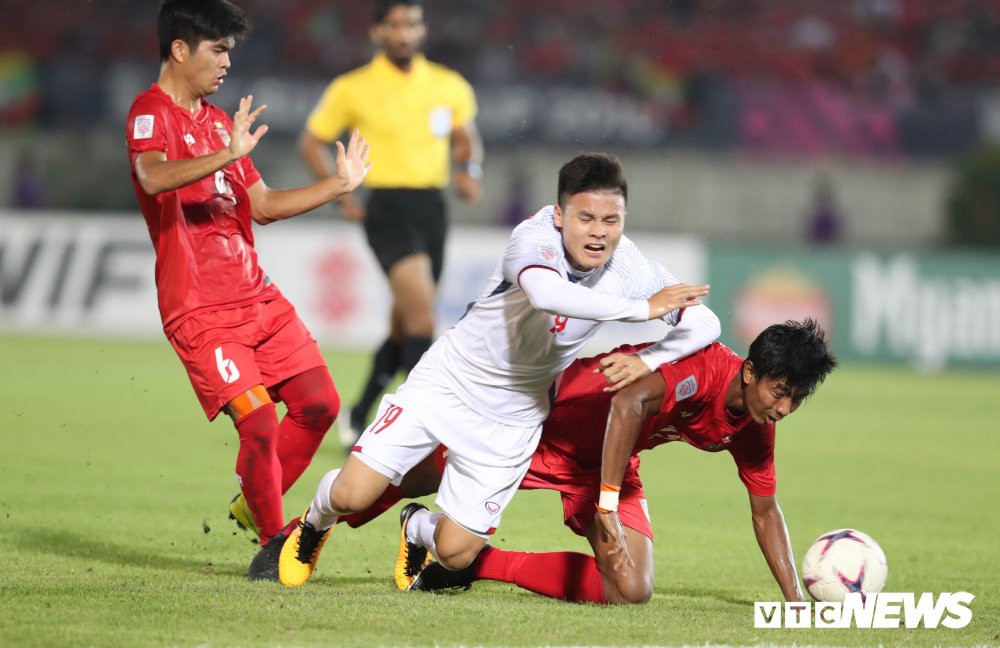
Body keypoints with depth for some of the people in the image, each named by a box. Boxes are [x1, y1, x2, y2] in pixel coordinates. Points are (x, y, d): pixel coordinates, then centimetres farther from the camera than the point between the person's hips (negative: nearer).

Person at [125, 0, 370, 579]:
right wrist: (227, 155, -44)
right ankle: (272, 542, 1)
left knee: (320, 403, 3)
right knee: (260, 422, -16)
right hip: (200, 309, -8)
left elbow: (261, 205, 24)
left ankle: (255, 504, 21)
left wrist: (339, 186, 17)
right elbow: (153, 177, -30)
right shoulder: (152, 113, -8)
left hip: (258, 297, 8)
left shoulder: (219, 122, 20)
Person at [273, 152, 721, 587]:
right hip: (446, 384, -3)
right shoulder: (535, 237, -29)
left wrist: (646, 360, -25)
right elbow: (546, 294, -52)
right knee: (350, 495, -10)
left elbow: (704, 324, -7)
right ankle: (313, 527, 28)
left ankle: (422, 531, 39)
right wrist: (644, 309, -49)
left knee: (455, 554, 0)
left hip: (511, 420, 4)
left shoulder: (631, 270, -15)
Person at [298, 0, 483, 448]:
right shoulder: (352, 89, -3)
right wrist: (342, 198, -4)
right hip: (387, 208, -5)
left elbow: (466, 138, 21)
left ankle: (358, 417, 30)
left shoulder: (450, 87, 6)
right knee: (422, 314, -21)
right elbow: (311, 143, 6)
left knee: (404, 327, 12)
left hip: (432, 209, 5)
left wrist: (469, 169, -1)